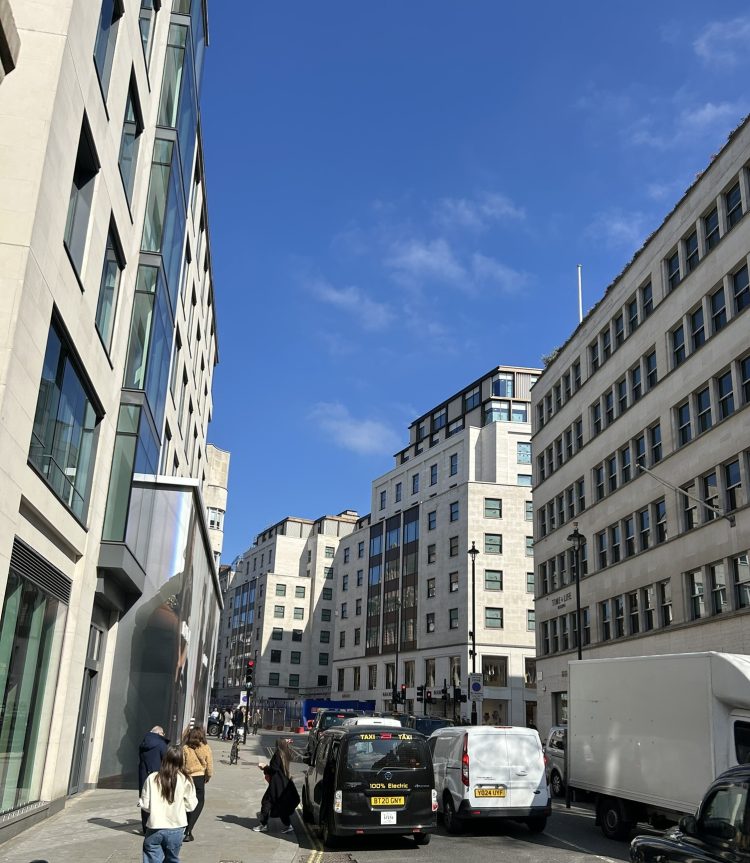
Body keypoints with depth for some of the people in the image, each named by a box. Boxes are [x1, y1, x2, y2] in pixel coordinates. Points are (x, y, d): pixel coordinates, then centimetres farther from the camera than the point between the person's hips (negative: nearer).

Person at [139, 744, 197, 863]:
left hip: (154, 829, -1)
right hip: (176, 829, 1)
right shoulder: (185, 781, -8)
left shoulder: (152, 778, -8)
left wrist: (140, 802, 15)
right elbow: (191, 806, -2)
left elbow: (145, 805, -6)